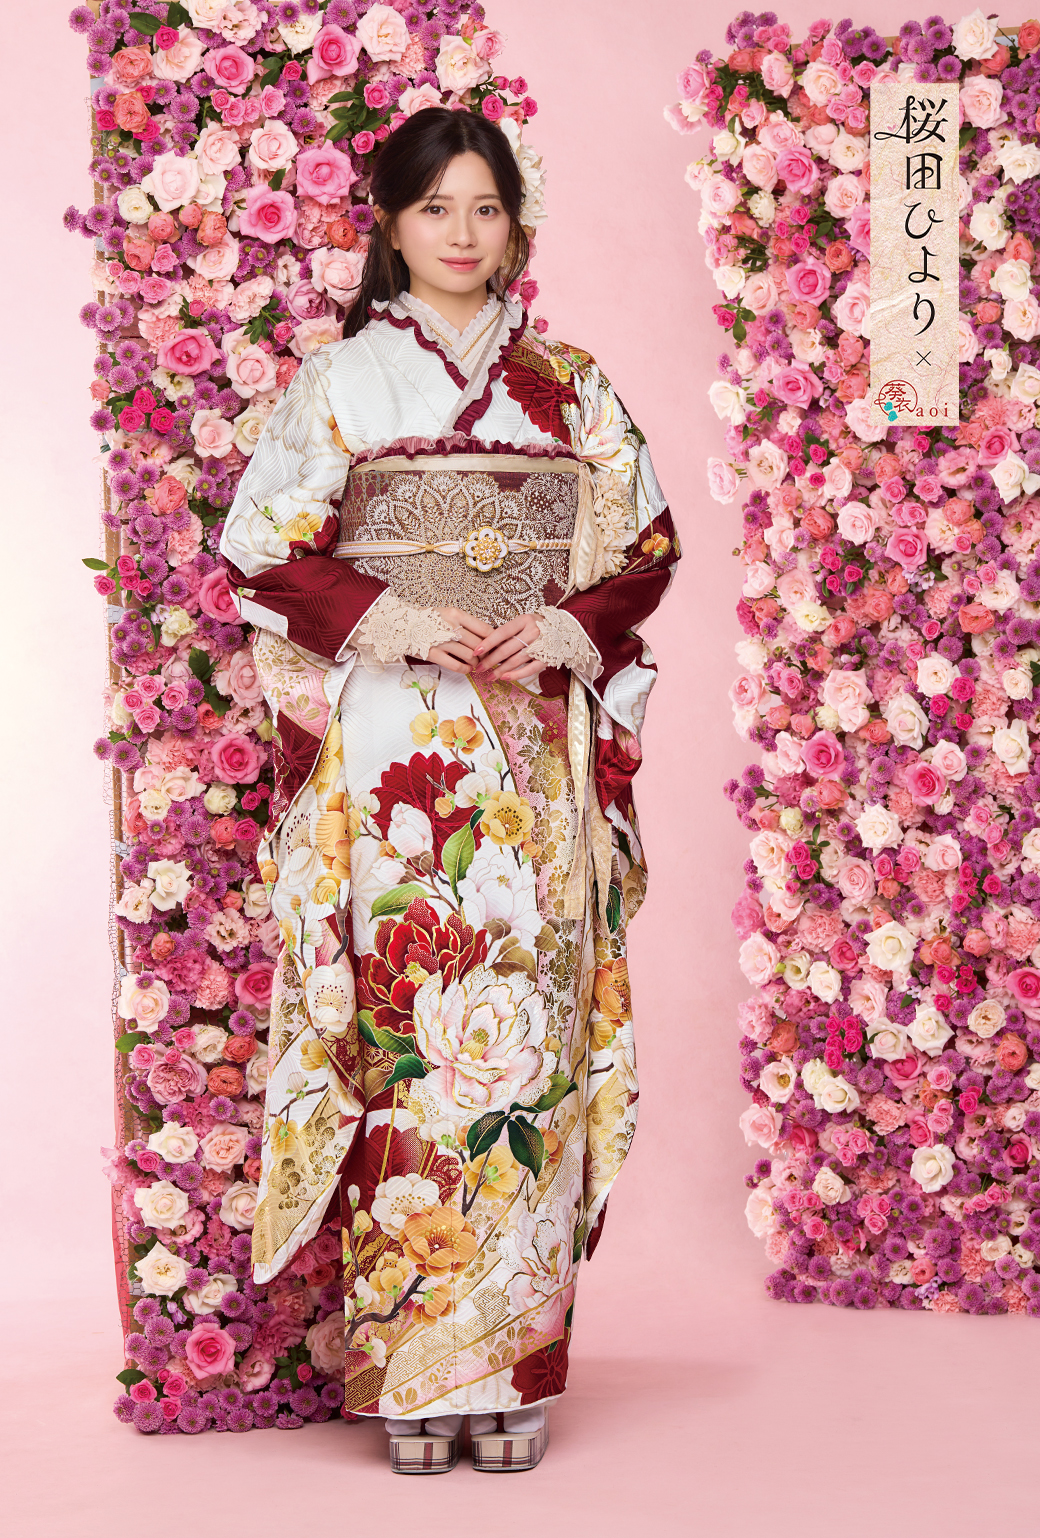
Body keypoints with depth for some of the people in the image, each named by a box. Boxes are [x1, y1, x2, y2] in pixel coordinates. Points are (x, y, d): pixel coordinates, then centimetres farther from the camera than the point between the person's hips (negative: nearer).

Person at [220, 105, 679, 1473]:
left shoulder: (573, 387, 12)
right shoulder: (340, 379, 6)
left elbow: (648, 549, 11)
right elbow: (260, 553, 2)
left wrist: (568, 630, -7)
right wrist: (395, 620, -12)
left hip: (538, 756, 2)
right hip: (389, 755, -2)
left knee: (531, 1034, 0)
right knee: (403, 1034, -5)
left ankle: (515, 1364, 8)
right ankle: (408, 1366, 4)